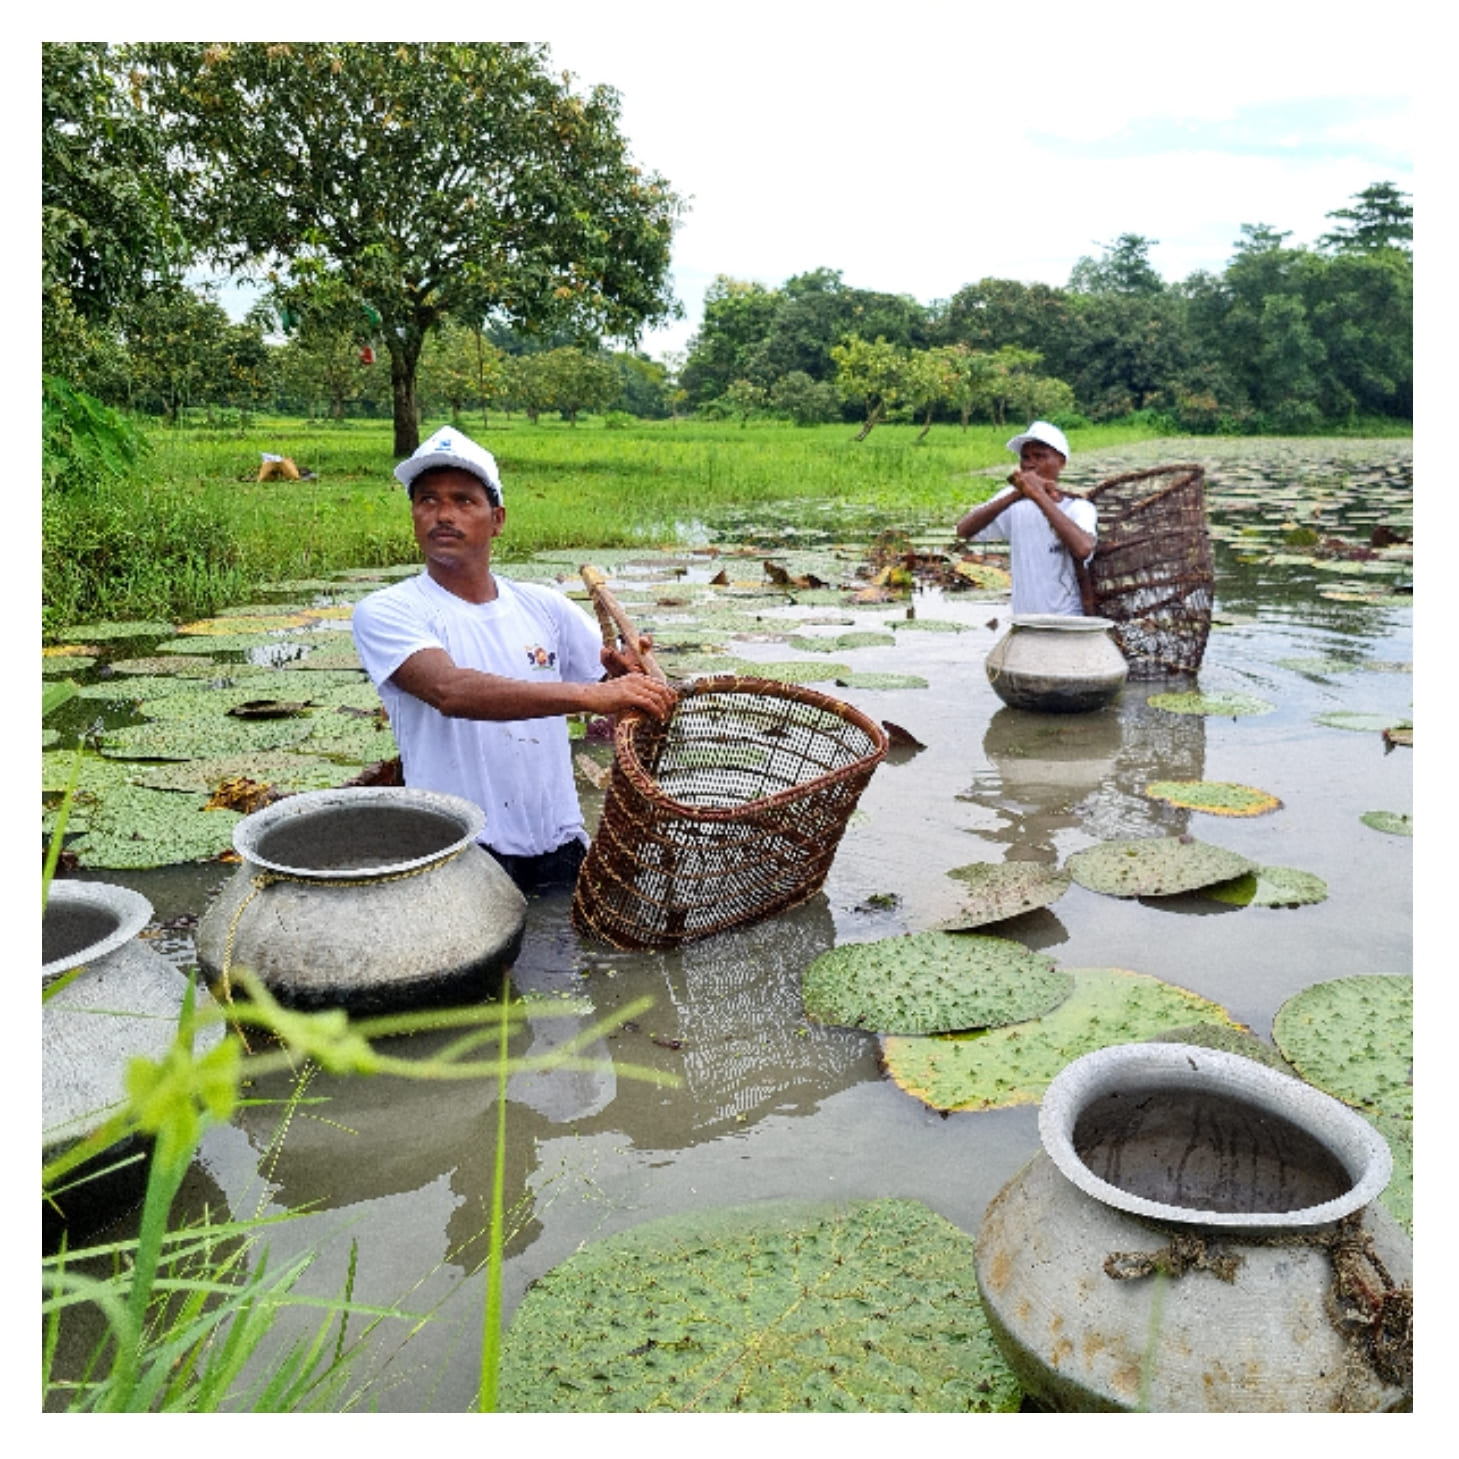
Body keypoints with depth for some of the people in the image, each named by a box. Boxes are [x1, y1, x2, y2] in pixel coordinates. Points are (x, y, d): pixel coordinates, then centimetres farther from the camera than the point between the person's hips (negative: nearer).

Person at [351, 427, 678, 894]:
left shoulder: (544, 606, 10)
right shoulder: (386, 612, -3)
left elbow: (622, 692, 15)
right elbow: (450, 690, -22)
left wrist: (629, 670, -9)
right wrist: (589, 695, -31)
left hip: (560, 847, 4)